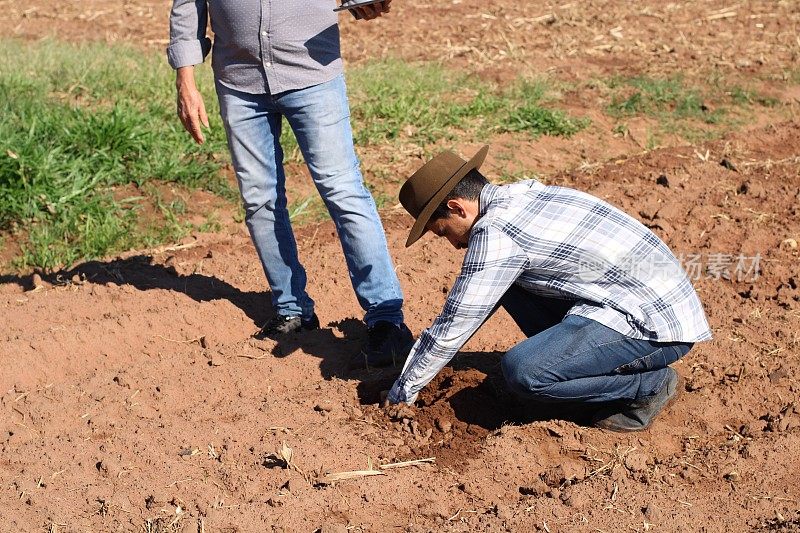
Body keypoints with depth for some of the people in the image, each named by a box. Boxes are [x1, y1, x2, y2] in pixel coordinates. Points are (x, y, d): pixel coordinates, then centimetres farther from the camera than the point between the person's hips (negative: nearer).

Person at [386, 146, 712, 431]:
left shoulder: (495, 232, -18)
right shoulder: (520, 195, 10)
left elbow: (453, 325, -12)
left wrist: (401, 394, 0)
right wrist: (422, 360, 24)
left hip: (657, 325, -10)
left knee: (522, 371, -22)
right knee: (509, 282, 10)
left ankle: (649, 384, -3)